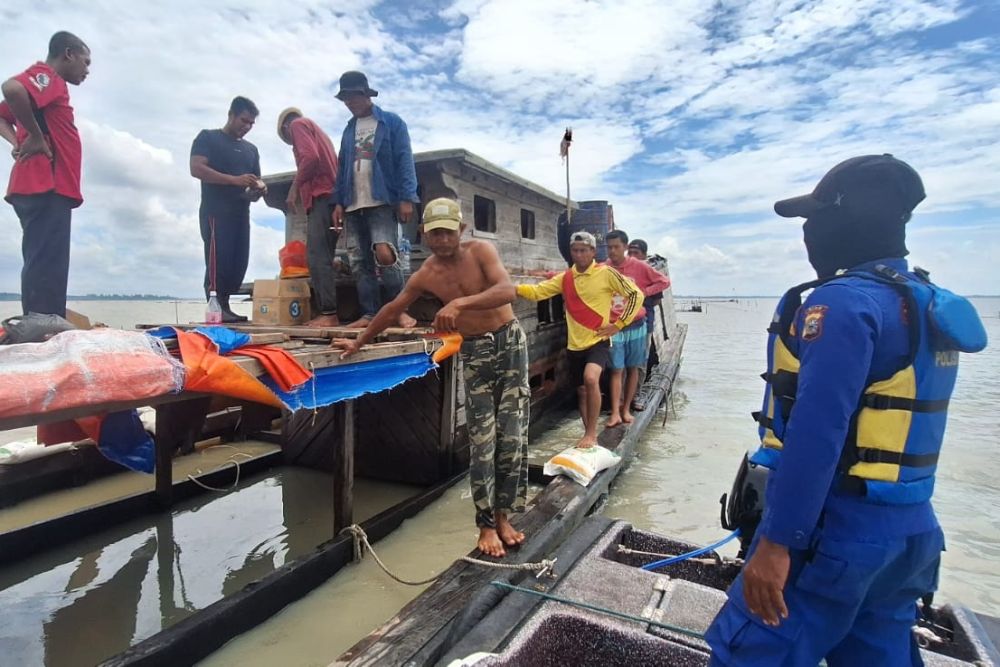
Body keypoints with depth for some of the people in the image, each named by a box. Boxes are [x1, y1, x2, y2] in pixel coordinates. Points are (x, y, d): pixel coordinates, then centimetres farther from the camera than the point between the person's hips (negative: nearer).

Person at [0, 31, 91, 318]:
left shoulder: (47, 85, 25)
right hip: (46, 188, -10)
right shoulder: (46, 76, -2)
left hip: (45, 189, 10)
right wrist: (35, 137, -14)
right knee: (46, 269, -14)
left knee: (43, 268, 9)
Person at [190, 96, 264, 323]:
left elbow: (257, 179, 25)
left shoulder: (251, 149, 23)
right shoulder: (208, 138, 5)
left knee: (238, 262, 1)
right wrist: (235, 180, -19)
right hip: (215, 210, -6)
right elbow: (196, 169, -9)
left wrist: (260, 188, -2)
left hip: (241, 212, 6)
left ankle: (224, 306, 7)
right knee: (218, 258, -13)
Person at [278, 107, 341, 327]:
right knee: (321, 257, 5)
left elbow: (310, 157, -12)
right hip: (331, 196, 9)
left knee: (317, 257, -15)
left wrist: (294, 188, -8)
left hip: (320, 196, -9)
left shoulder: (297, 124, 7)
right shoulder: (317, 130, 33)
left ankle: (329, 313, -21)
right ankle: (327, 313, 1)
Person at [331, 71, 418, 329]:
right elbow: (342, 168, 19)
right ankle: (370, 314, 7)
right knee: (360, 262, 2)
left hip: (383, 201, -6)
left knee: (384, 254, -21)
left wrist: (407, 198, -15)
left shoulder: (392, 122, 3)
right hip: (354, 205, 6)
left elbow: (404, 161, -5)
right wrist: (339, 202, 9)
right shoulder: (349, 129, 19)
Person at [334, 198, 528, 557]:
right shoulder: (425, 276, -3)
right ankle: (486, 524, 12)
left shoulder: (480, 250, -12)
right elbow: (392, 310, 10)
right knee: (482, 442, -1)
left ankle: (503, 515, 16)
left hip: (510, 340, -1)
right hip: (474, 352, 1)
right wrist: (359, 342, 17)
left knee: (512, 436, 1)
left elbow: (507, 291, -28)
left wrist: (460, 302, -40)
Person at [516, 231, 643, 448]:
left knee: (591, 379, -28)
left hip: (598, 341, -5)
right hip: (575, 344, 5)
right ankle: (590, 436, 30)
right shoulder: (565, 278, 6)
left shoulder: (606, 273, -6)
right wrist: (513, 287, -19)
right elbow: (538, 291, -1)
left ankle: (591, 434, -12)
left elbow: (636, 294, -4)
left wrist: (618, 324, -8)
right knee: (581, 390, 13)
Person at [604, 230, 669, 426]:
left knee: (633, 368, 8)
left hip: (636, 326, 1)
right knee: (616, 370, -2)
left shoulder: (639, 266, -4)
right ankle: (615, 413, -1)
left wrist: (643, 292, -8)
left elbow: (664, 281, 1)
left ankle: (626, 409, 19)